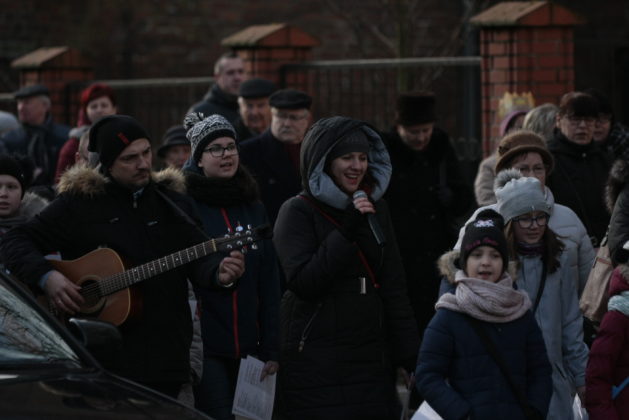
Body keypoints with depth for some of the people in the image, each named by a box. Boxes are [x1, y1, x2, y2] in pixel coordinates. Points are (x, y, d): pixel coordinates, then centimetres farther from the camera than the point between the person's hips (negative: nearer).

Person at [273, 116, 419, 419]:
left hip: (371, 359, 5)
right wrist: (346, 231, -19)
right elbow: (302, 283, -14)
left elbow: (393, 286, 13)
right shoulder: (298, 211, -3)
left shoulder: (375, 207, 12)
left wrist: (412, 357, 8)